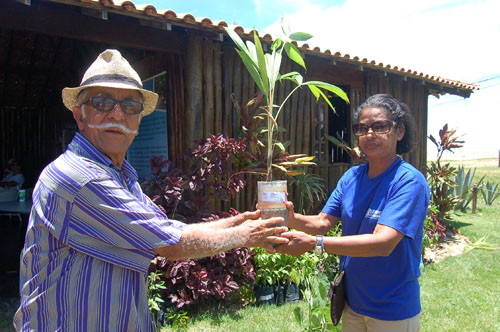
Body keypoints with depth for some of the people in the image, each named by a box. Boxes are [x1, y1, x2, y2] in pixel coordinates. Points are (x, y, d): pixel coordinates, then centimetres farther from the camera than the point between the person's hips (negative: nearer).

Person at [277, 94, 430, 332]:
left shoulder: (410, 181, -21)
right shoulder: (351, 177, 0)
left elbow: (383, 243, -30)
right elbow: (324, 221, -4)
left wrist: (313, 243, -37)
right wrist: (293, 219, -25)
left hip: (392, 310, -5)